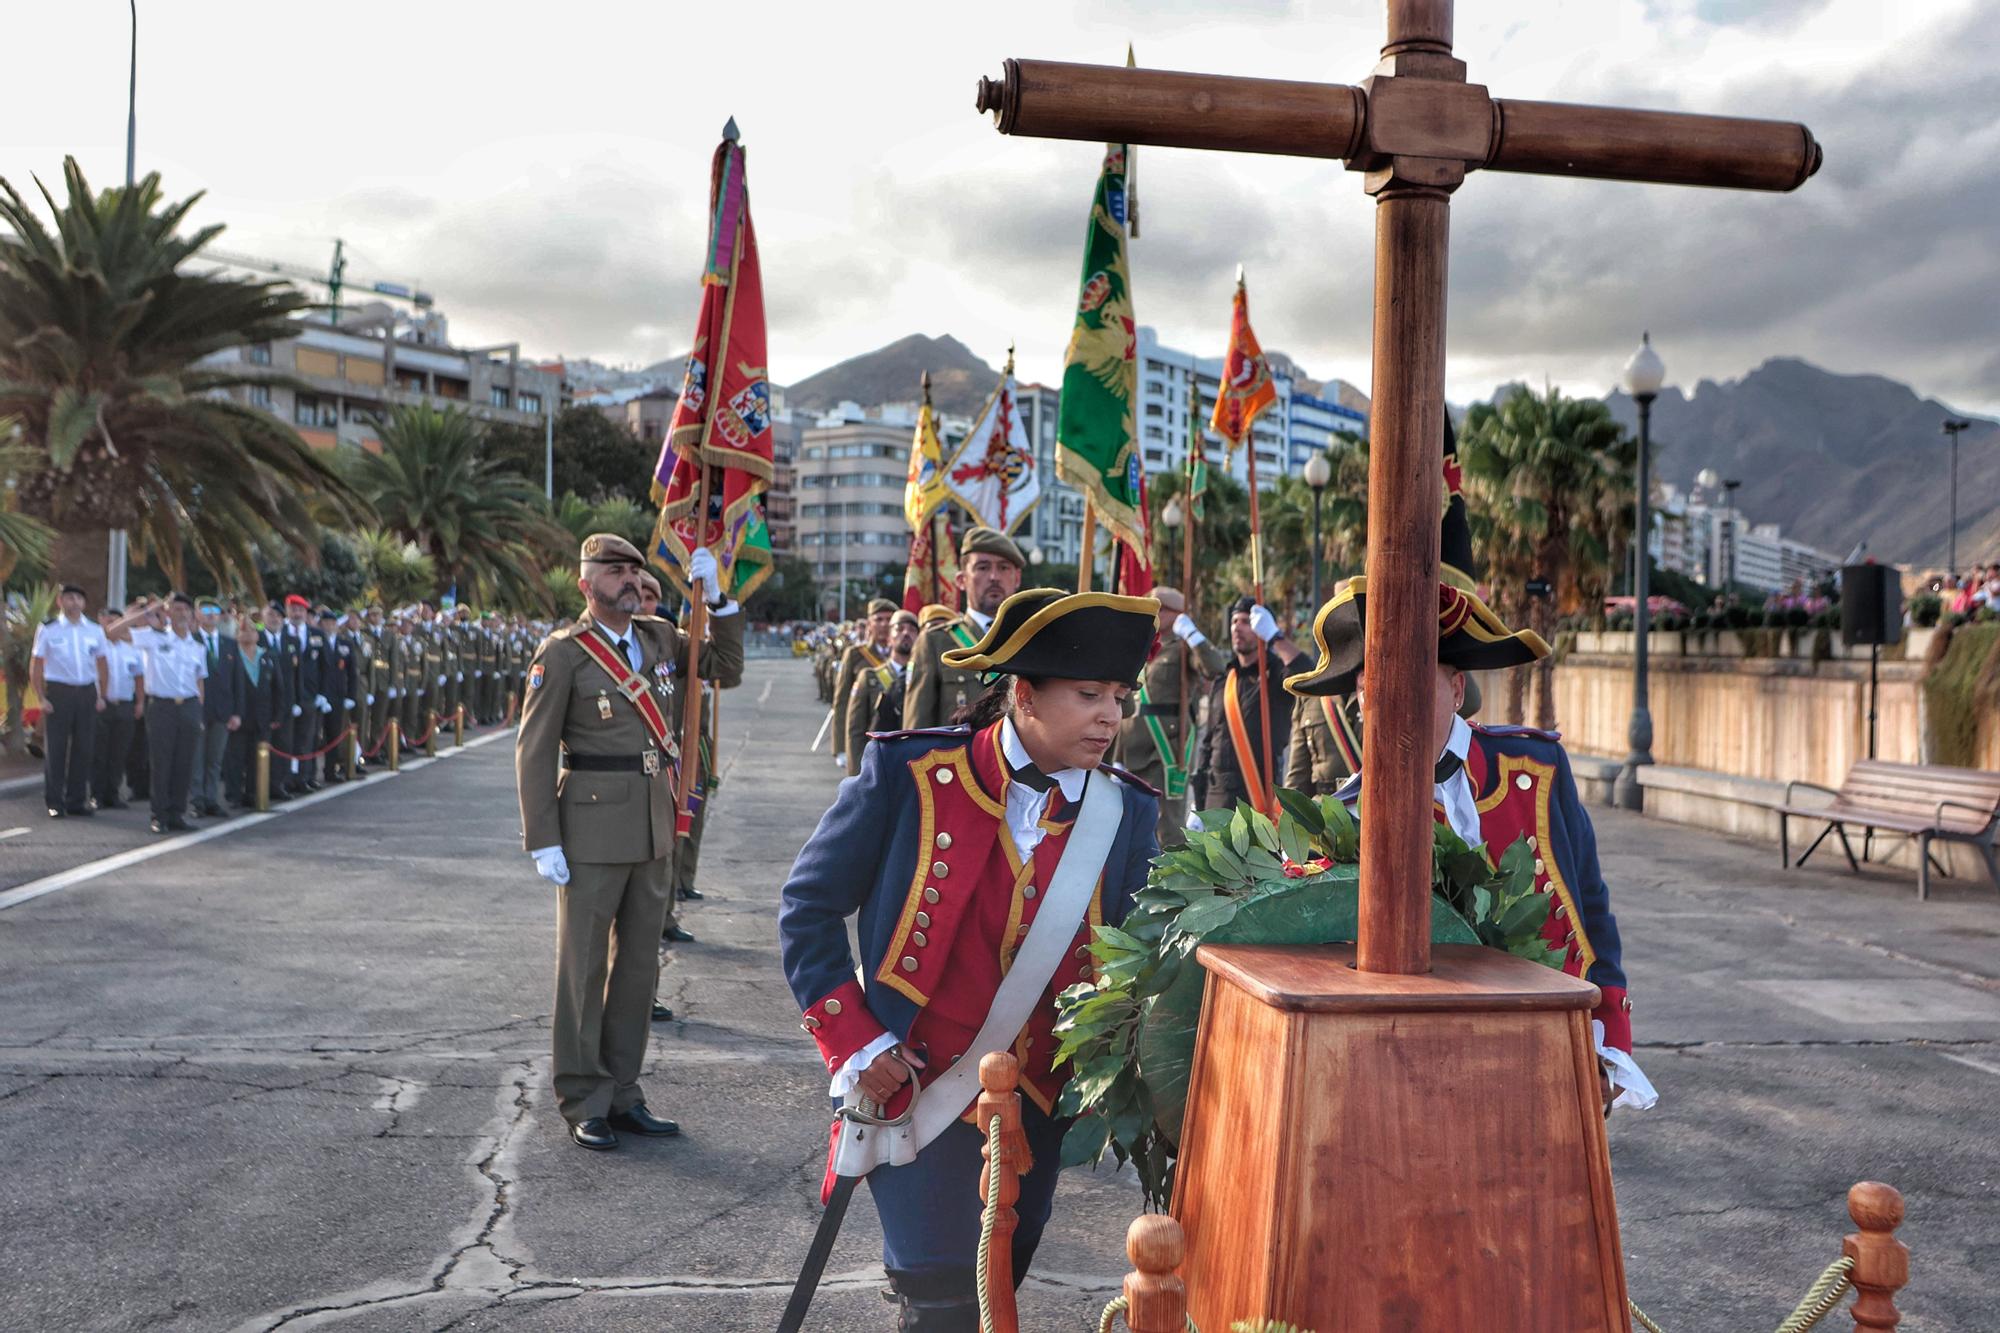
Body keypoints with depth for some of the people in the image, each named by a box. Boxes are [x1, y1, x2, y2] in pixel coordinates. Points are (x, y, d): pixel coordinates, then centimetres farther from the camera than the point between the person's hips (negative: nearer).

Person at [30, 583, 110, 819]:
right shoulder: (48, 630, 0)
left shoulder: (95, 630, 9)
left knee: (84, 749, 5)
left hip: (87, 693, 3)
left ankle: (77, 800, 15)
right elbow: (35, 666, 0)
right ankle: (54, 802, 7)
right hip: (58, 692, -3)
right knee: (55, 749, -1)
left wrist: (102, 696, 8)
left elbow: (102, 665, 15)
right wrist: (41, 698, -7)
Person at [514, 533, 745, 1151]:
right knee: (584, 968, 3)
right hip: (592, 832, -6)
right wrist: (543, 841, -13)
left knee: (639, 965, 12)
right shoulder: (562, 653, -8)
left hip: (653, 829, 6)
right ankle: (583, 1104, 13)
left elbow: (727, 662, 21)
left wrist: (716, 596, 6)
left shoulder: (659, 638, 9)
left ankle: (622, 1094, 23)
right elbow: (534, 751, -9)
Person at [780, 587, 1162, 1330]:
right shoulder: (910, 777, -14)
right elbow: (808, 906, -6)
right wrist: (853, 1042, -11)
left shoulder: (1125, 815, -5)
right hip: (916, 1094, -4)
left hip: (1035, 1105, 4)